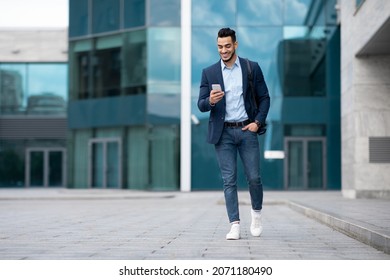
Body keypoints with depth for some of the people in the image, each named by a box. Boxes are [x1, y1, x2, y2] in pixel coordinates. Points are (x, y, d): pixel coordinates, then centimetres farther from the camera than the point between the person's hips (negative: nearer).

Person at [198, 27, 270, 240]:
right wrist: (210, 101, -21)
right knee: (229, 180, -2)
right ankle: (235, 225, 0)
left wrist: (258, 122, -5)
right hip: (223, 133, 0)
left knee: (254, 177, 2)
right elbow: (201, 105, 2)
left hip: (247, 129, 0)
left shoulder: (252, 68, 4)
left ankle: (256, 212, 28)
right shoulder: (209, 73, 4)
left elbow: (264, 98, 7)